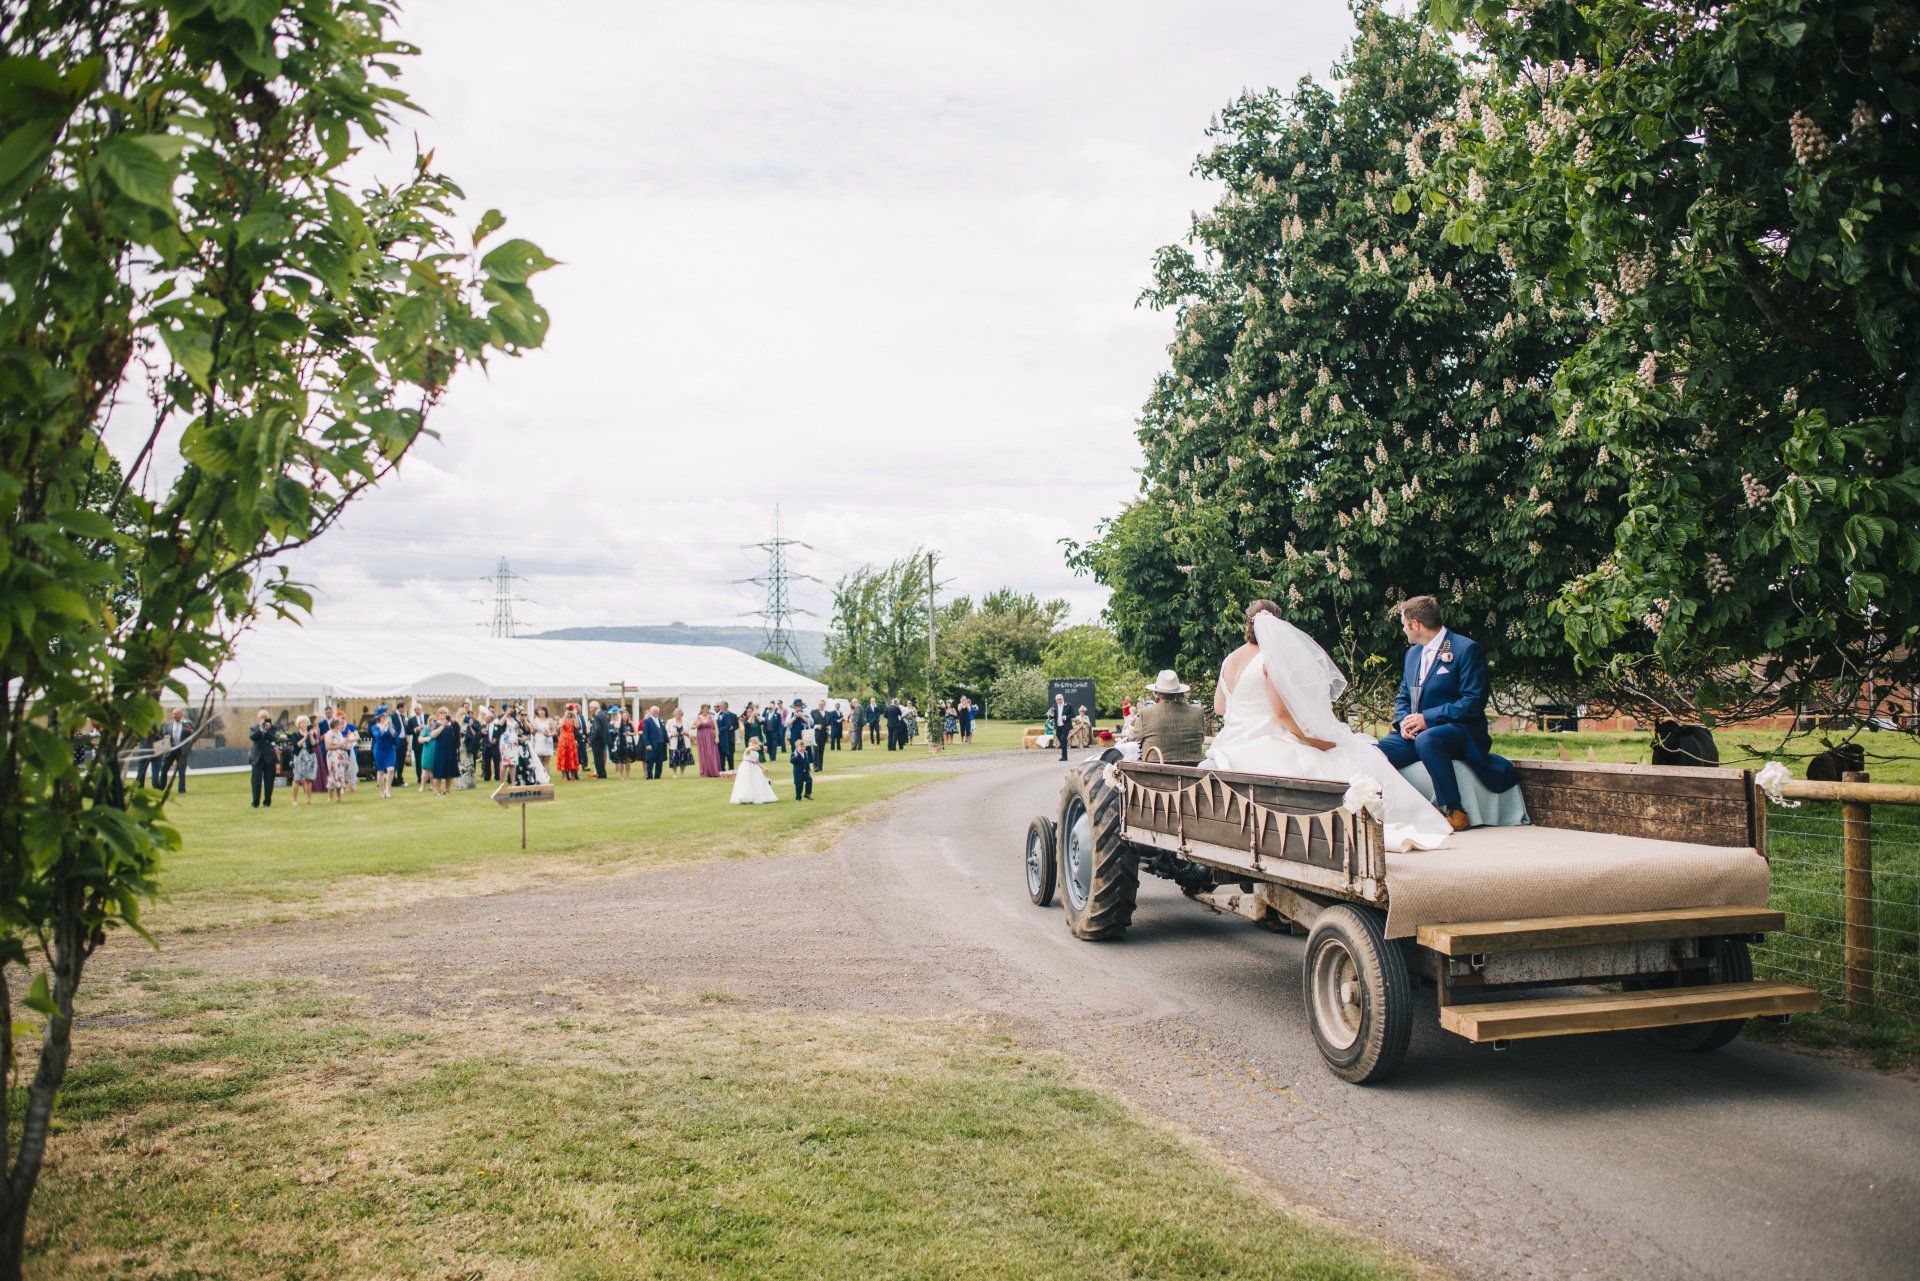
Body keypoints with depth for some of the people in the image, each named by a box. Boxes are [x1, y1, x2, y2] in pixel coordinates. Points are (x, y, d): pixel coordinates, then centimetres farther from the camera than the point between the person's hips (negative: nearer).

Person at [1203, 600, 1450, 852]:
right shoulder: (1271, 658, -11)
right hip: (1267, 745, -8)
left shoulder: (1230, 659, 11)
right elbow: (1282, 711, -18)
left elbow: (1219, 707, 20)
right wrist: (1313, 740, -11)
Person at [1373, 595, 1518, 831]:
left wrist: (1427, 718, -19)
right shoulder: (1413, 653, 18)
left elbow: (1473, 702, -15)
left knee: (1426, 739, -39)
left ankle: (1454, 811, -27)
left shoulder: (1466, 649, -7)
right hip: (1416, 732, 6)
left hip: (1459, 730, -6)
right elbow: (1403, 698, 21)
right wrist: (1403, 722, -3)